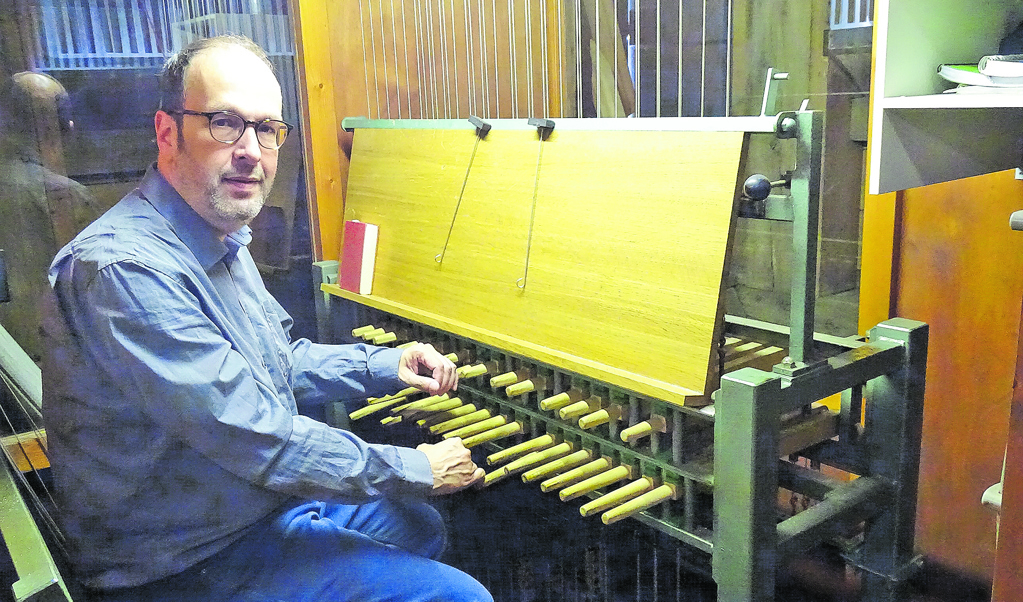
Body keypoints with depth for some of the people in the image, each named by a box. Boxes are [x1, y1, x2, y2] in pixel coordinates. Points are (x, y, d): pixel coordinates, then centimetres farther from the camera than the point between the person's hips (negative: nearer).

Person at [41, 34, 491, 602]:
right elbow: (258, 439, -30)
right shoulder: (122, 268, -30)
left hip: (262, 501, 10)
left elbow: (278, 361, 16)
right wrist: (416, 471, -18)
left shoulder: (221, 239, 5)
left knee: (420, 527, 21)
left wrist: (383, 366, 0)